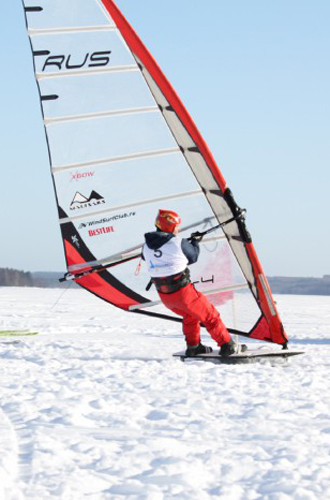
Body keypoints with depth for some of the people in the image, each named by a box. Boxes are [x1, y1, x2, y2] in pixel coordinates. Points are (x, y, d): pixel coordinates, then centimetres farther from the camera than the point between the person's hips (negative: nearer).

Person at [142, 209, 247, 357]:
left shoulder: (146, 246, -1)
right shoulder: (179, 243, -15)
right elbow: (193, 257, 2)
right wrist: (195, 241, 22)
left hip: (164, 296, 6)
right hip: (182, 292, -6)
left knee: (190, 316, 31)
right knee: (209, 315, 12)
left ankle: (193, 347, 35)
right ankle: (227, 346, 15)